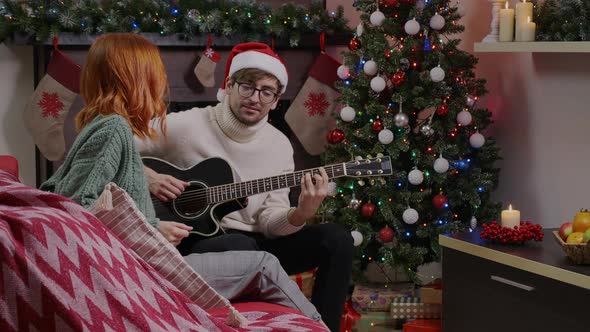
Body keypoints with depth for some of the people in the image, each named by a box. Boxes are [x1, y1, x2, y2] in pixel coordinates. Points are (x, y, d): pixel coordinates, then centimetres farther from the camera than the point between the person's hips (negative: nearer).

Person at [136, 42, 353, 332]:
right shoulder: (186, 126, -8)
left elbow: (269, 221, -2)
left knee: (337, 239, -11)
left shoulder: (279, 145, 5)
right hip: (194, 243, -5)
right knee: (242, 247, -39)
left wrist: (301, 214, -22)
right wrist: (147, 176, -20)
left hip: (253, 242, 5)